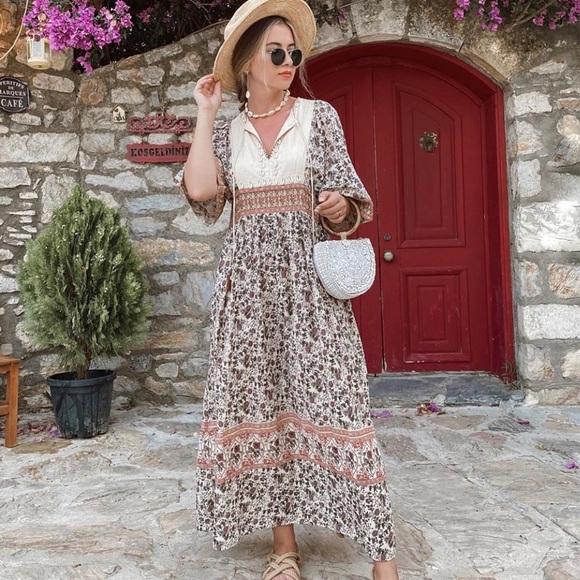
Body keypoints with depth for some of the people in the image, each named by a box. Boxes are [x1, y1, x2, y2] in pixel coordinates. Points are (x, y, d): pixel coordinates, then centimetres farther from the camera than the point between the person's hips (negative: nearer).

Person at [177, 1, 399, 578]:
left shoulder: (318, 116, 9)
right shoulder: (225, 130, 13)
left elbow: (343, 196, 5)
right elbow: (200, 190, -5)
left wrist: (340, 205, -18)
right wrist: (205, 113, 4)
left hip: (307, 272, -2)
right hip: (247, 276, 3)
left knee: (326, 396, -8)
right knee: (261, 401, 2)